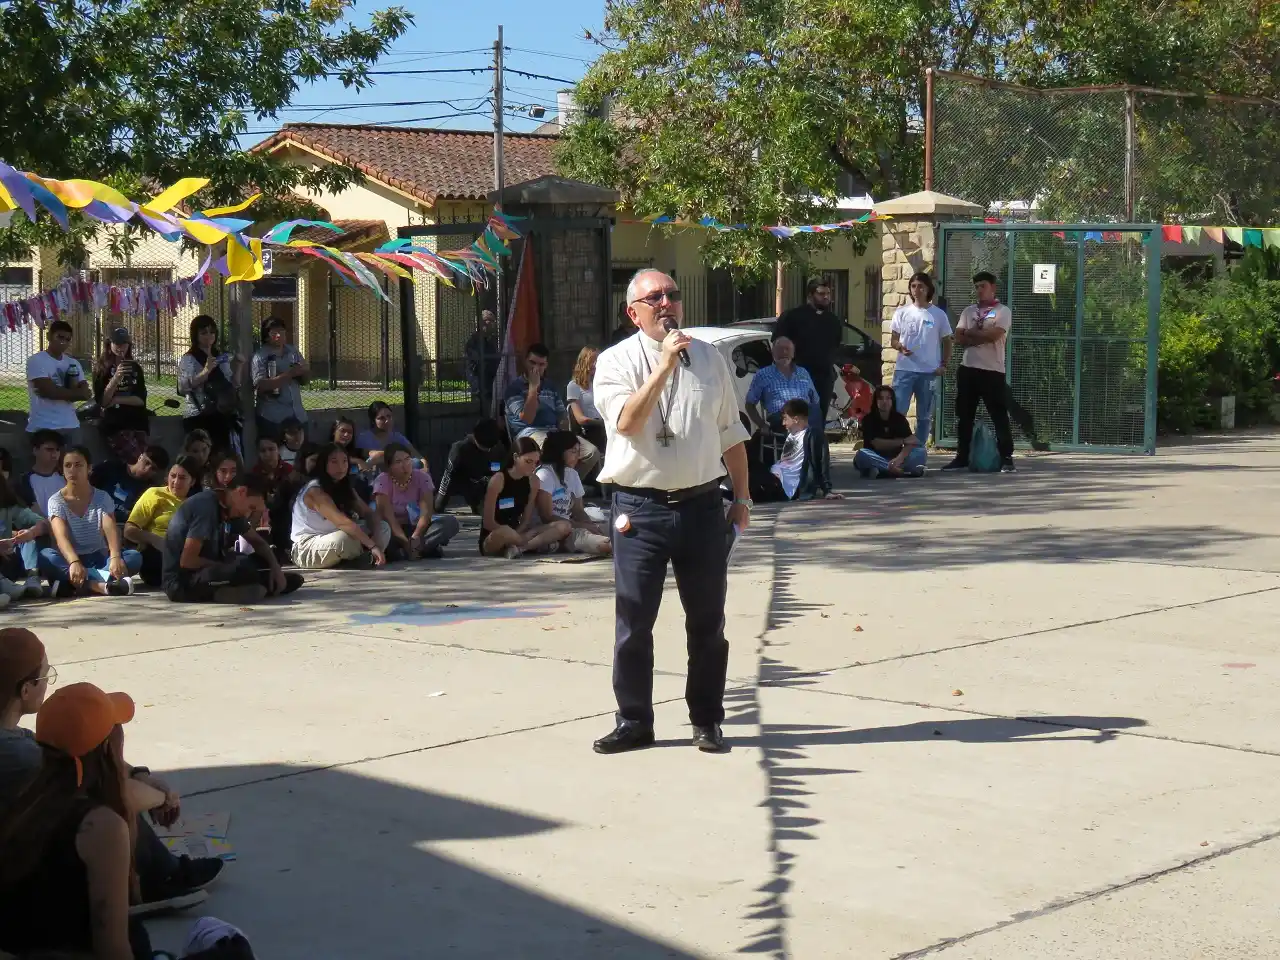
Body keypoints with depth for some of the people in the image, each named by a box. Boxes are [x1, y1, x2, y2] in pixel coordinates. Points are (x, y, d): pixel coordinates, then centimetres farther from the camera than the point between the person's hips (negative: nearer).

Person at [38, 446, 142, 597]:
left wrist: (115, 557, -40)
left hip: (98, 559, 2)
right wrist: (74, 562, -45)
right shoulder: (56, 501, -5)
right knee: (45, 556, -34)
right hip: (69, 559, -1)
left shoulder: (102, 498, 0)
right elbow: (61, 537, -22)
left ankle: (76, 583, -39)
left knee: (134, 557, -26)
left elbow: (111, 531, -17)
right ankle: (102, 584, -47)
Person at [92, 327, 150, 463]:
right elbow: (102, 401, -8)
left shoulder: (135, 367, 11)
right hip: (113, 425, -3)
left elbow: (141, 399, 3)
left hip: (137, 423, 3)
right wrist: (116, 377, -19)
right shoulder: (101, 368, 2)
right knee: (136, 461, -21)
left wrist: (116, 400, -10)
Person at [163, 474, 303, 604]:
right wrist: (227, 567, -14)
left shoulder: (231, 509, 6)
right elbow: (187, 560, -25)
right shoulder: (206, 505, -21)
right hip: (181, 582, -9)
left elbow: (257, 542, 18)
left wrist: (275, 567, -1)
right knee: (243, 569, -36)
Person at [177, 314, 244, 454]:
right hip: (198, 418, -5)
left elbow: (233, 387, 17)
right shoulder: (188, 359, 0)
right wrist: (206, 370, -26)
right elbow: (183, 387, -16)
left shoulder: (223, 357, 17)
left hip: (223, 416, 5)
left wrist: (238, 367, 2)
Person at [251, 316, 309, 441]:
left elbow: (306, 381, 13)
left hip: (297, 415, 5)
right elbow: (261, 385, -19)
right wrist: (289, 374, -23)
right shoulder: (260, 357, -6)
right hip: (272, 417, -5)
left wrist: (303, 372, -11)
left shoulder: (293, 351, 10)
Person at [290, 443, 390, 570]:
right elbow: (342, 522, -32)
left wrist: (375, 539, -19)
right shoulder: (315, 491, -22)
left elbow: (368, 514, 2)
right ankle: (366, 557, -6)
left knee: (384, 528, 1)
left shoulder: (345, 487, 6)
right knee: (346, 538, -37)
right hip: (306, 550, -8)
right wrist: (372, 546, -37)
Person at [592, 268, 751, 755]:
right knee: (633, 623, 3)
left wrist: (742, 496, 14)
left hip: (702, 505, 3)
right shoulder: (616, 362, -2)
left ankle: (706, 720, 22)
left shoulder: (709, 358, 10)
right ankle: (634, 721, 16)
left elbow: (731, 434, 16)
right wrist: (665, 365, -23)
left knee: (707, 622, 9)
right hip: (640, 508, -3)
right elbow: (626, 422, -20)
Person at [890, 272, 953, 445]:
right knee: (897, 412, -6)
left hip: (929, 372, 0)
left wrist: (944, 364, -2)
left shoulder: (939, 314, 3)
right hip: (904, 370, 0)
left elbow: (946, 342, 10)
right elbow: (893, 339, 8)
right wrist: (900, 347, -15)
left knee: (924, 416, 8)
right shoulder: (902, 312, 4)